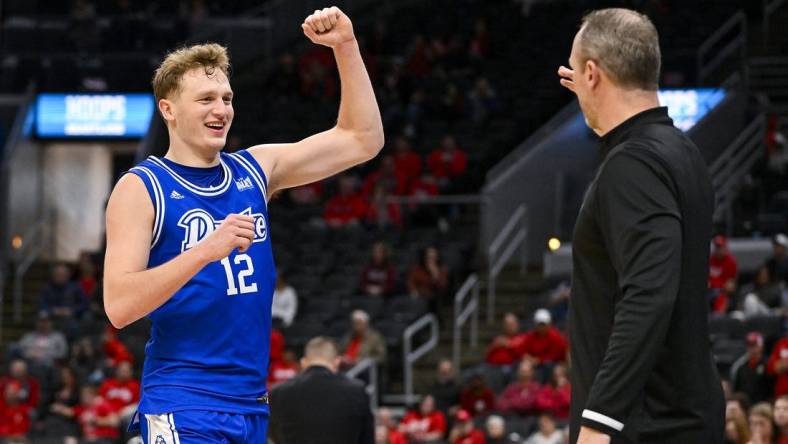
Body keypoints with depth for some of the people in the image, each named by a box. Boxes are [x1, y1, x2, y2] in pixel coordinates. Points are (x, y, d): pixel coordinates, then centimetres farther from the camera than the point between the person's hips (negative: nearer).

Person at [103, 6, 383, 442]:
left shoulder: (254, 170, 11)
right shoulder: (141, 188, -6)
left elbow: (362, 140, 13)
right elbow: (118, 306, -17)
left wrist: (345, 46, 3)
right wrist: (206, 251, -26)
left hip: (252, 408, 6)